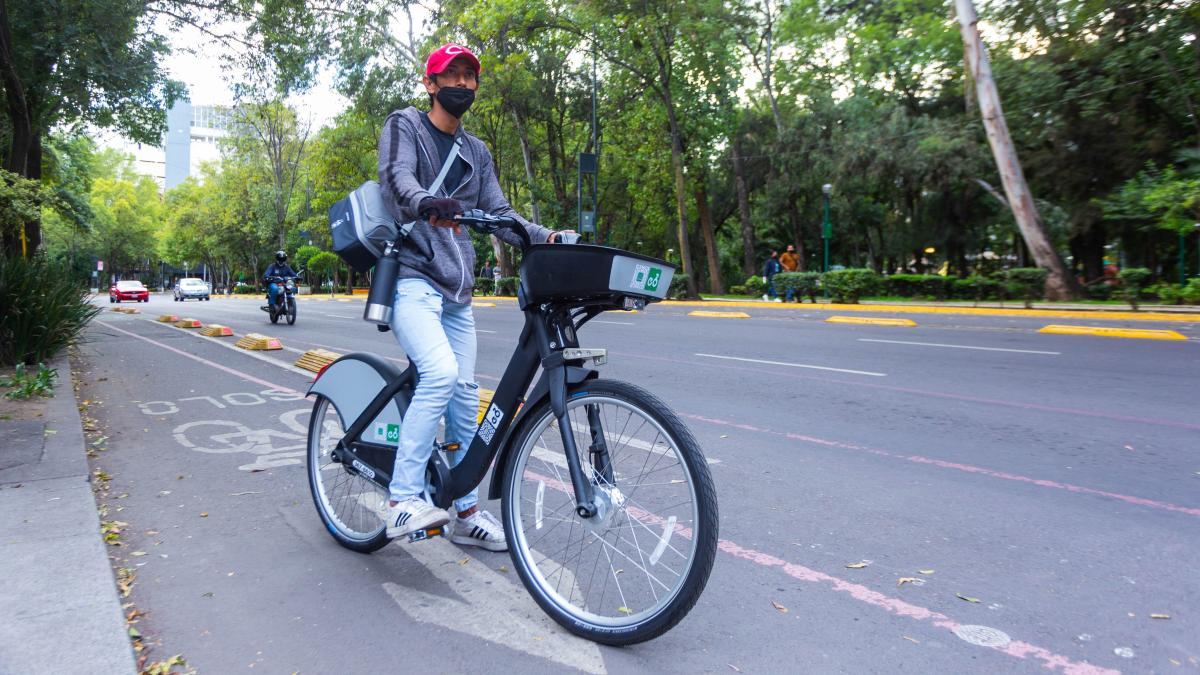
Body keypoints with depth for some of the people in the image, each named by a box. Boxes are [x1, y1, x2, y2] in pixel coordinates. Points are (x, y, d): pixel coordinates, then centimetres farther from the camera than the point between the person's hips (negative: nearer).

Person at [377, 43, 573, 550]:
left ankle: (465, 511, 16)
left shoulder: (476, 152, 21)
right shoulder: (405, 126, 3)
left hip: (457, 288, 6)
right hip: (411, 277, -6)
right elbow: (397, 178, -17)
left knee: (464, 395, 5)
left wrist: (546, 237, -5)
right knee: (440, 373, -27)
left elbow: (497, 212, 13)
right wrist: (427, 204, -40)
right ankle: (403, 499, -18)